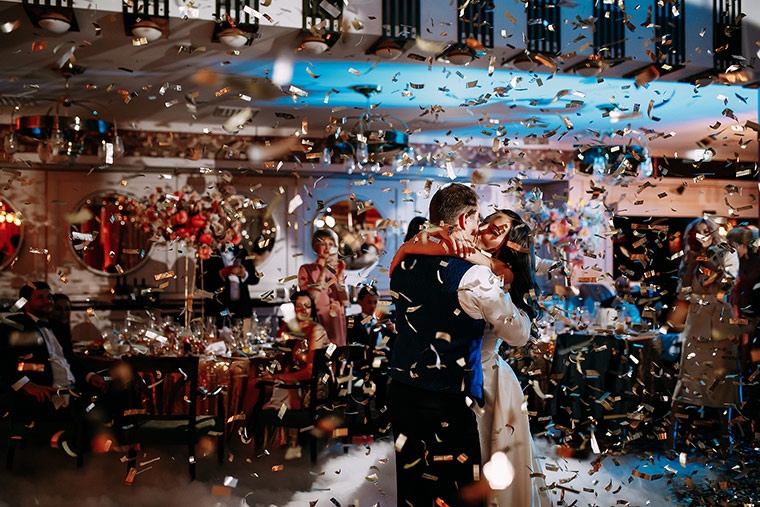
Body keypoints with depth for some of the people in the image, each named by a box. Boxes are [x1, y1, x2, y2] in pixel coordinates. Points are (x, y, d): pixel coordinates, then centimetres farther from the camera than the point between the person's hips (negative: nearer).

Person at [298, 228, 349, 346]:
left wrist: (339, 275, -10)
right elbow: (310, 300, -14)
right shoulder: (306, 269, 0)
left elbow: (345, 301, -1)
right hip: (317, 322, -3)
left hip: (337, 323, 4)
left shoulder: (338, 269, 10)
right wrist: (323, 273, -16)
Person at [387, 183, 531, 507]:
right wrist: (501, 287, 10)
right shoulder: (474, 276, -15)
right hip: (447, 403, -6)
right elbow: (520, 334, -5)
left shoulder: (403, 265, 3)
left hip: (401, 392, 6)